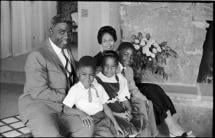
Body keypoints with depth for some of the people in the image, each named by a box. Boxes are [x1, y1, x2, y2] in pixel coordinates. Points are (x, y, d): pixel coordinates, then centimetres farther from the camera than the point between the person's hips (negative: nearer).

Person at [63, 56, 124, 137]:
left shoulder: (98, 87, 10)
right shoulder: (75, 89, -1)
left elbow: (105, 107, 12)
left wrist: (115, 123, 5)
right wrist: (81, 113, -19)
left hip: (104, 117, 4)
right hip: (90, 121, -4)